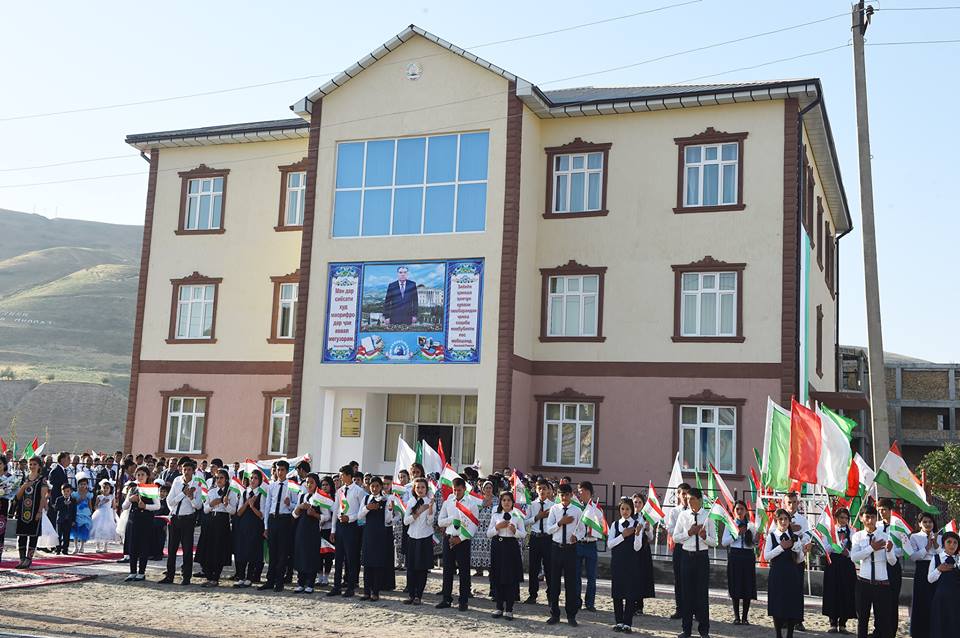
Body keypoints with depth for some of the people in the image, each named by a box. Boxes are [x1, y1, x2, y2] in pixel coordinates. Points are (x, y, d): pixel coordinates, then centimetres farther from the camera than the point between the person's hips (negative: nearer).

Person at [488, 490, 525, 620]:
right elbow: (488, 534, 7)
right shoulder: (495, 516, 8)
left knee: (511, 579, -3)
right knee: (498, 578, 5)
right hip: (498, 546, 2)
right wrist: (497, 527, -10)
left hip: (511, 547, -2)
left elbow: (523, 534, 4)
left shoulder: (517, 516, 4)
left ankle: (509, 609, 5)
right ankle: (499, 608, 16)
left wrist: (515, 531, -14)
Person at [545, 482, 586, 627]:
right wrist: (560, 522, -17)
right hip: (556, 548, 1)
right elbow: (548, 529, -3)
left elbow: (582, 530, 10)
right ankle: (554, 614, 17)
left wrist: (577, 536, -10)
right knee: (554, 581, 6)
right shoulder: (554, 509, 1)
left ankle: (571, 615, 16)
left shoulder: (577, 511, 1)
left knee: (571, 582, 4)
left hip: (571, 548, -1)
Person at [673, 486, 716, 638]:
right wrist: (689, 532, -12)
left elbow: (714, 542, -2)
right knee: (686, 592, 7)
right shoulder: (683, 515, 2)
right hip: (687, 556, 2)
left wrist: (704, 536, -21)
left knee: (702, 593, 3)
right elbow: (675, 537, 2)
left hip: (702, 557, -2)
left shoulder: (708, 516, -4)